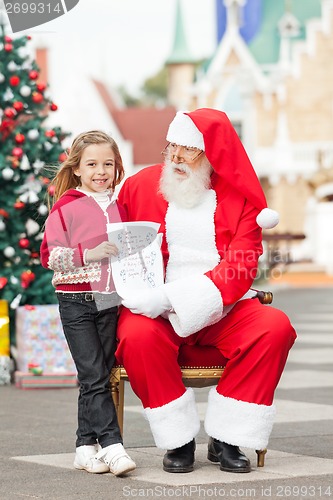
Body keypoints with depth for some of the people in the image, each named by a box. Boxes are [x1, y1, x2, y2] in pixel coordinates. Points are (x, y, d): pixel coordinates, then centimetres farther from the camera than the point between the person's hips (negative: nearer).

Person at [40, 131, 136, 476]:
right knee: (94, 377, -9)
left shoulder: (118, 208, 11)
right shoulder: (66, 207, -4)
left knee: (96, 377, 7)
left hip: (109, 301, 5)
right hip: (76, 301, -5)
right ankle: (112, 446, -11)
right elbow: (49, 254, -8)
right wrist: (89, 254, -18)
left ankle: (87, 446, 13)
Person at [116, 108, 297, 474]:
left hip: (221, 311, 1)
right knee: (137, 335, -34)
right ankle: (179, 440, -16)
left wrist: (171, 296, -22)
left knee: (275, 327, -26)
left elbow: (240, 270, -8)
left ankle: (225, 439, -16)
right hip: (157, 312, -1)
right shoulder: (139, 186, 8)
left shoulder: (239, 197, 4)